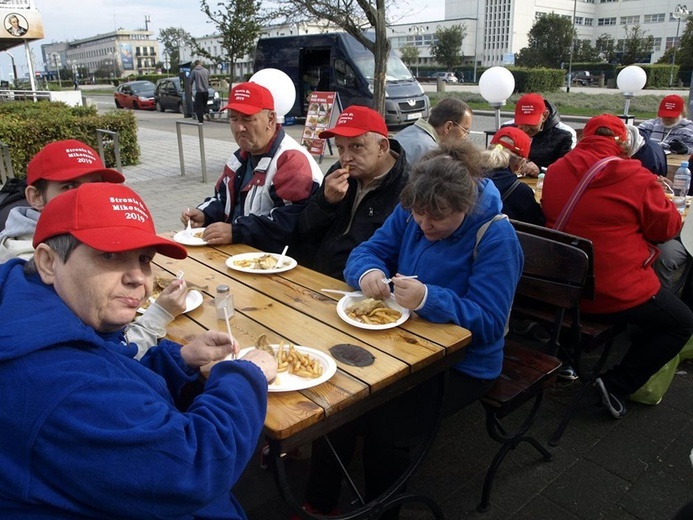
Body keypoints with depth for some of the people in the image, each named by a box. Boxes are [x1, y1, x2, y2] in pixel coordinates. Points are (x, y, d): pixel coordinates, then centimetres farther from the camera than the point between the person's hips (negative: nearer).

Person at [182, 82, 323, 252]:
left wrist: (235, 232, -28)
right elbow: (224, 198, 28)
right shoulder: (242, 156, 15)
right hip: (234, 249, 9)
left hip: (270, 258, -9)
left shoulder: (292, 159, -17)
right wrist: (204, 215, 8)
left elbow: (290, 220, -27)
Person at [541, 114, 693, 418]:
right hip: (618, 294, -7)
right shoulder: (637, 178, -15)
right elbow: (668, 227, -2)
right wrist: (658, 196, 16)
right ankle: (617, 386, 8)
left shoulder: (555, 171, -2)